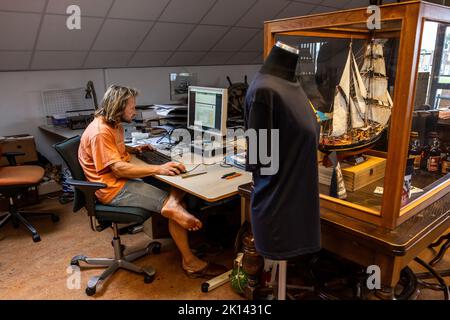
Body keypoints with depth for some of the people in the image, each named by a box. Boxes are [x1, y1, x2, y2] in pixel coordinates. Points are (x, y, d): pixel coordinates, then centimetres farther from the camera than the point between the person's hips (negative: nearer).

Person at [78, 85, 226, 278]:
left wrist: (135, 150, 9)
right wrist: (159, 169, -31)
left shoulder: (114, 125, 10)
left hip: (122, 179, 10)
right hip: (113, 189, -10)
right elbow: (119, 168, -27)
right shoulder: (100, 132, -20)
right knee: (173, 205, -18)